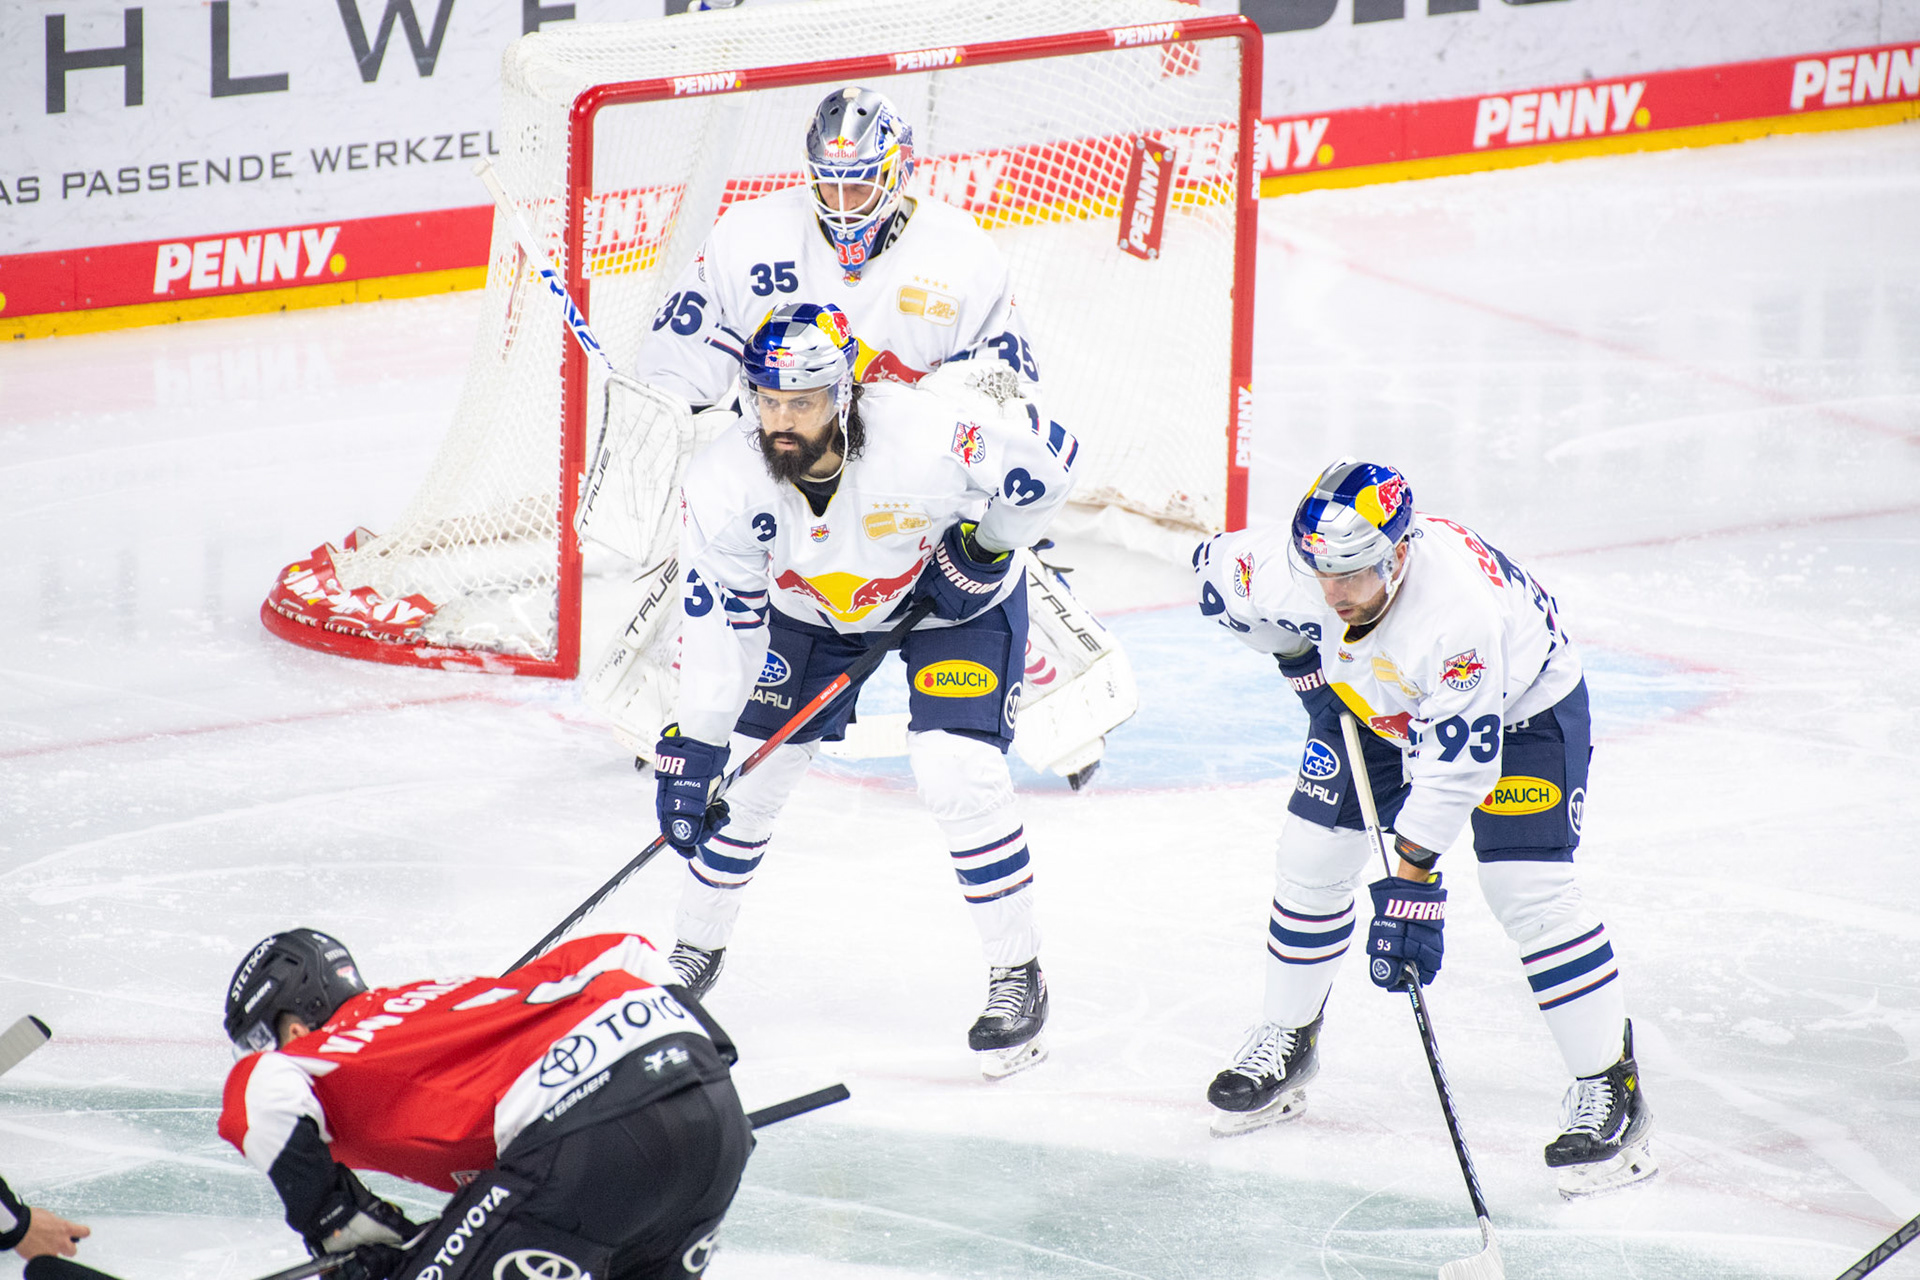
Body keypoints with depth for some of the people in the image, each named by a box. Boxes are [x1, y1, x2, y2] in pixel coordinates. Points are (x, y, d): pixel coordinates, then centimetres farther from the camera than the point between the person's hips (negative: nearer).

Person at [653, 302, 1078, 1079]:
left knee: (958, 774, -18)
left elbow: (1048, 459, -21)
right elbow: (717, 623, -20)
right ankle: (696, 949, 25)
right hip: (810, 608, 3)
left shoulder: (930, 434, -38)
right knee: (748, 772, 1)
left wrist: (984, 549, -21)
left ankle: (1017, 977, -2)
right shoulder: (725, 483, -28)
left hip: (954, 598, -3)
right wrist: (691, 749, -21)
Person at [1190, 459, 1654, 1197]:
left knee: (1528, 892, -17)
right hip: (1375, 703, 6)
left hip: (1521, 703, -6)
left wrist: (1411, 883, -39)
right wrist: (1301, 657, -4)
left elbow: (1454, 764, -39)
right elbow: (1218, 570, -4)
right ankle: (1285, 1042, 24)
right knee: (1312, 853, 3)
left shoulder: (1458, 607, -43)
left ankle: (1611, 1089, -8)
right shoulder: (1284, 566, -29)